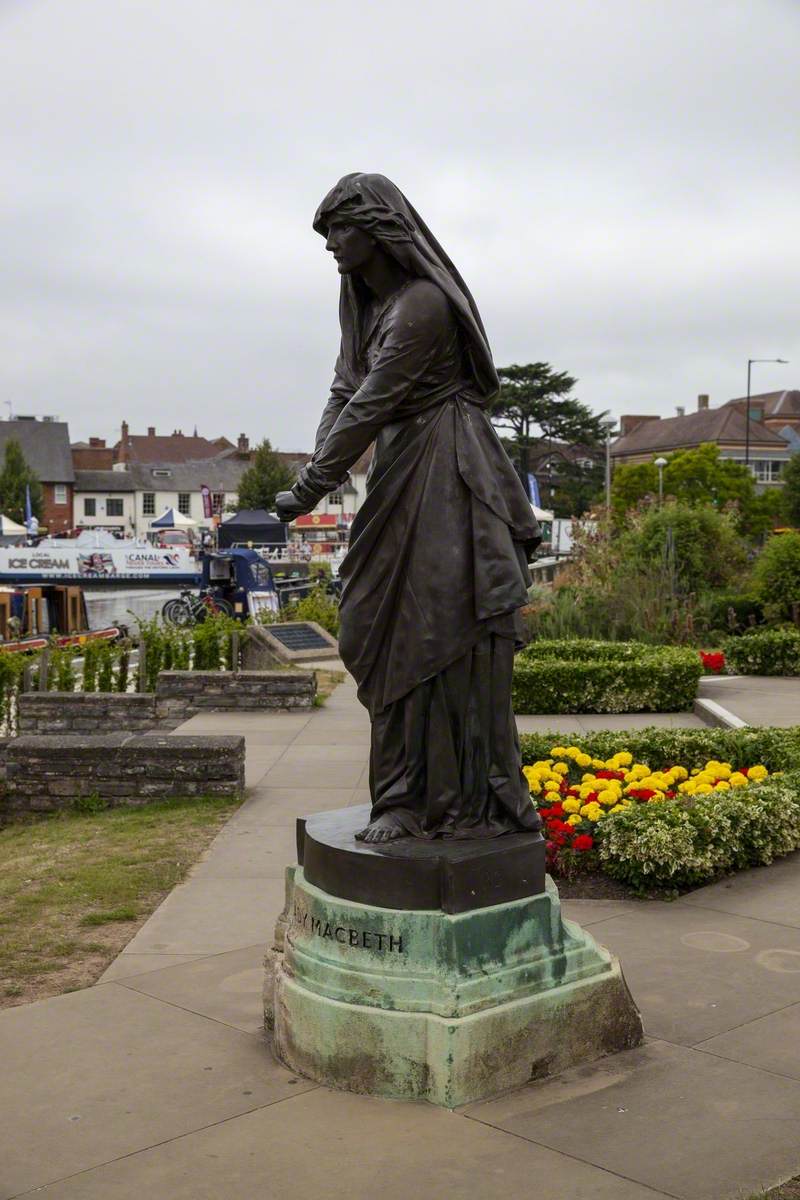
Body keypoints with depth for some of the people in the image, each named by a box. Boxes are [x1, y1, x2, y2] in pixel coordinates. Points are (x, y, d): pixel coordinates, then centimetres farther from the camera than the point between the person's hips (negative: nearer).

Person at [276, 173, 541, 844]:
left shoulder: (423, 303, -16)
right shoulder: (364, 303, 13)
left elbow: (374, 403, -18)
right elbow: (346, 391, 10)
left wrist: (311, 488, -15)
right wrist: (317, 474, -6)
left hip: (448, 477, -9)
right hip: (400, 479, 9)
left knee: (449, 631, -7)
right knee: (392, 632, 7)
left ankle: (476, 801, 4)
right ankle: (409, 797, 15)